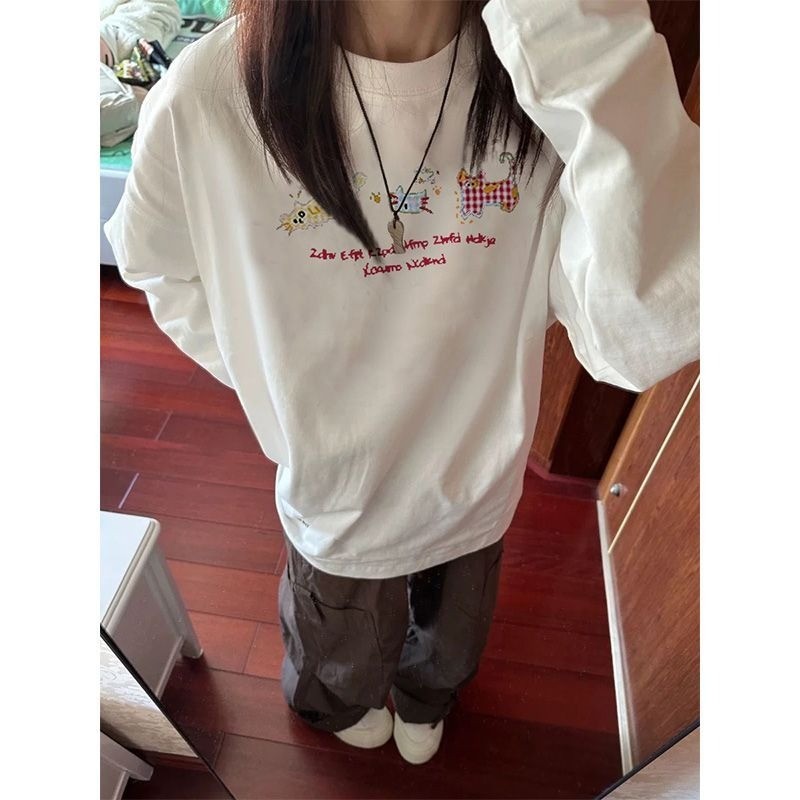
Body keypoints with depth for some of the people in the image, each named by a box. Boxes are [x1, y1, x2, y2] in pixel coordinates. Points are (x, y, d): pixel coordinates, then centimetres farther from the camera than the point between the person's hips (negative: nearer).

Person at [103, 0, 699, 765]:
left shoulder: (557, 68, -23)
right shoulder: (208, 96, -25)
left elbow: (651, 335, -36)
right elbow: (158, 265, -5)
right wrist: (275, 385, -9)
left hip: (477, 487, 2)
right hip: (338, 498, -1)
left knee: (450, 644, 36)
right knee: (345, 660, 34)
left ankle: (423, 698, 77)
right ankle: (339, 703, 75)